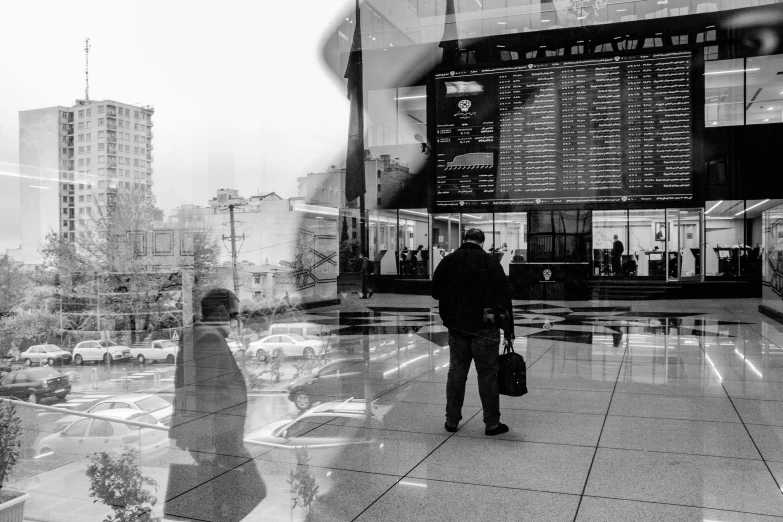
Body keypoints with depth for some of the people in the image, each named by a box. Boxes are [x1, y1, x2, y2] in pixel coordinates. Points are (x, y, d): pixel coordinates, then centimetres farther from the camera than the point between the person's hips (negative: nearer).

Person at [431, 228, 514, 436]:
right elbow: (504, 297, -7)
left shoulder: (447, 261, 3)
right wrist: (508, 330, -3)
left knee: (456, 373, 12)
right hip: (485, 327, -3)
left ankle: (452, 421, 19)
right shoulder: (490, 262, -4)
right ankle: (492, 423, 9)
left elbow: (435, 292, 10)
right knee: (487, 374, 4)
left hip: (456, 327, 3)